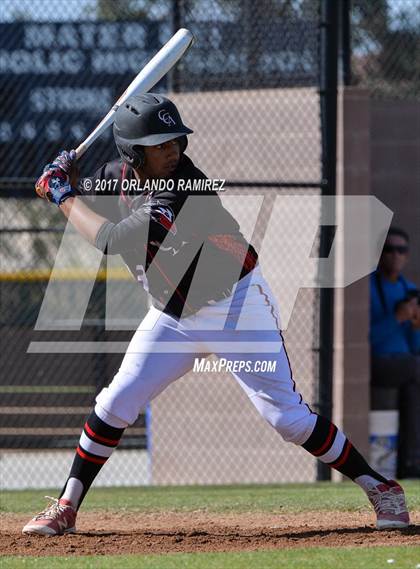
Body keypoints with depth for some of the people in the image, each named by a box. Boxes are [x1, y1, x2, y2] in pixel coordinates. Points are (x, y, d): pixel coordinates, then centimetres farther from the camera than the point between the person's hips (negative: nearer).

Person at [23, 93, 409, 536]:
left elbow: (113, 240, -34)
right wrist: (63, 186, -11)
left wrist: (64, 196, -21)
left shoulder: (184, 192, -30)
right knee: (115, 404, -1)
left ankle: (379, 488, 2)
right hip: (173, 315, 6)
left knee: (285, 414, -9)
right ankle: (65, 509, 10)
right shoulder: (122, 173, -7)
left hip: (235, 306, -6)